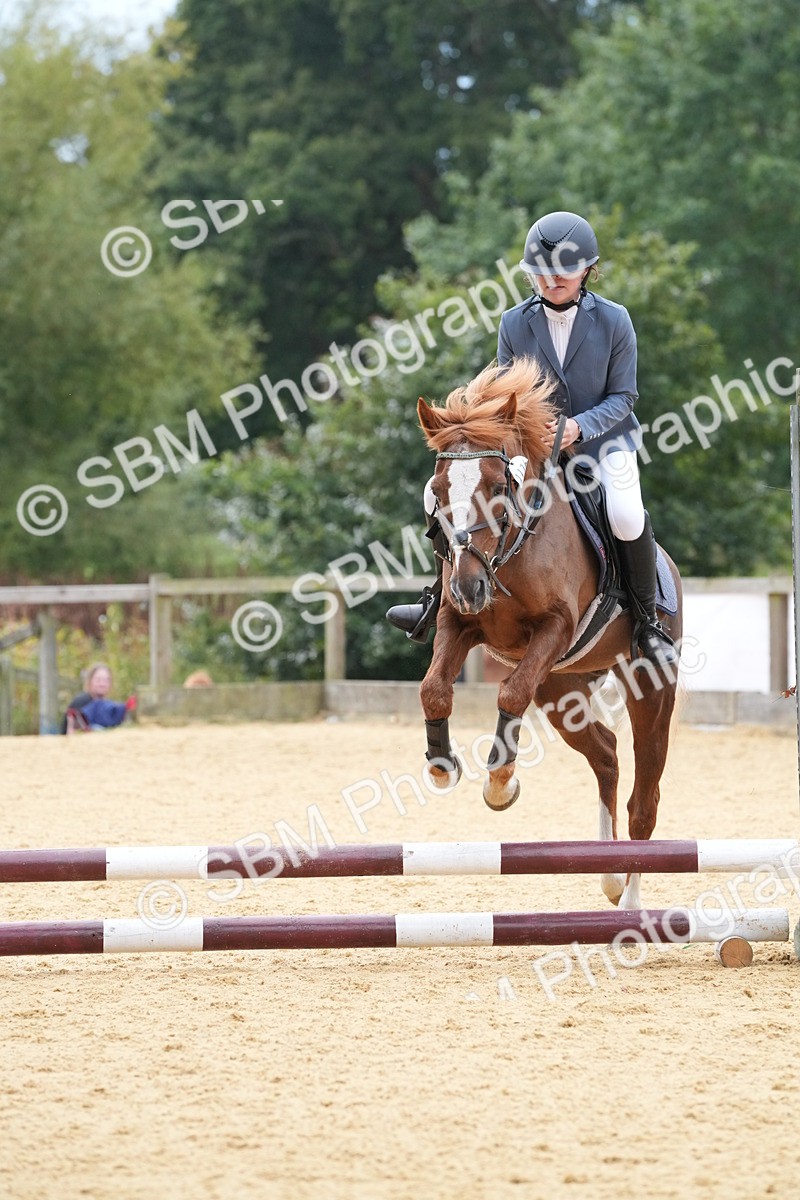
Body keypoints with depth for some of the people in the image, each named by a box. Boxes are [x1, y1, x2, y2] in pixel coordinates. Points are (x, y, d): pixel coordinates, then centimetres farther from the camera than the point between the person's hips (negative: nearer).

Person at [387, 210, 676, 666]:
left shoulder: (614, 320, -11)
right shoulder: (515, 323, -4)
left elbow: (622, 397, -8)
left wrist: (579, 426, -26)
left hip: (602, 438, -3)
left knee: (626, 516, -32)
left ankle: (648, 621, -10)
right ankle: (440, 601, 7)